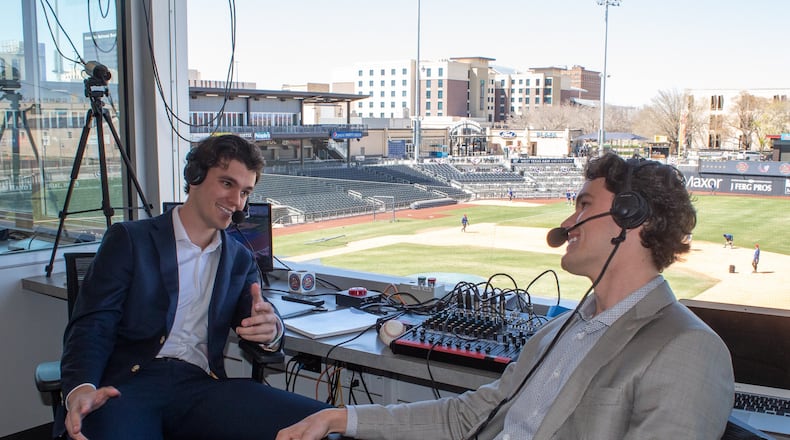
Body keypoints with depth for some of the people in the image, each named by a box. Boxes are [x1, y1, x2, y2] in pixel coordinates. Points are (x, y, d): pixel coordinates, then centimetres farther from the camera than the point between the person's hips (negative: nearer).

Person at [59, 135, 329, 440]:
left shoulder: (240, 259, 20)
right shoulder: (129, 240, 8)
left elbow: (254, 320, 10)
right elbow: (92, 325, 0)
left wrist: (271, 329, -16)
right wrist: (81, 389, -22)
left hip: (202, 384, 3)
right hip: (129, 382, -3)